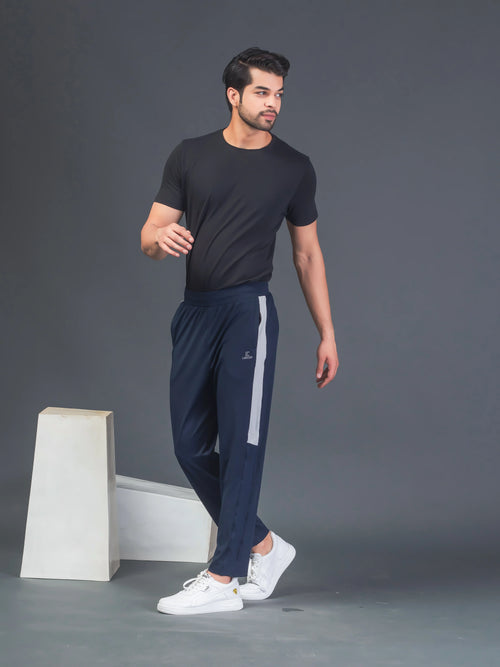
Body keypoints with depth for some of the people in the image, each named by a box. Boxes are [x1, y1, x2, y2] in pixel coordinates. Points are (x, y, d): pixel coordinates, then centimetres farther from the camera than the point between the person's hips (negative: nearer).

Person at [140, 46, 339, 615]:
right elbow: (149, 236, 4)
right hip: (194, 312, 4)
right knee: (192, 446, 5)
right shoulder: (190, 157, 6)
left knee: (240, 444, -6)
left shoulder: (294, 168, 5)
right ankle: (262, 545, 22)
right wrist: (160, 238, -23)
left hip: (248, 311, -3)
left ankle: (223, 579, 1)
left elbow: (307, 254, 11)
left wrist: (327, 334, 8)